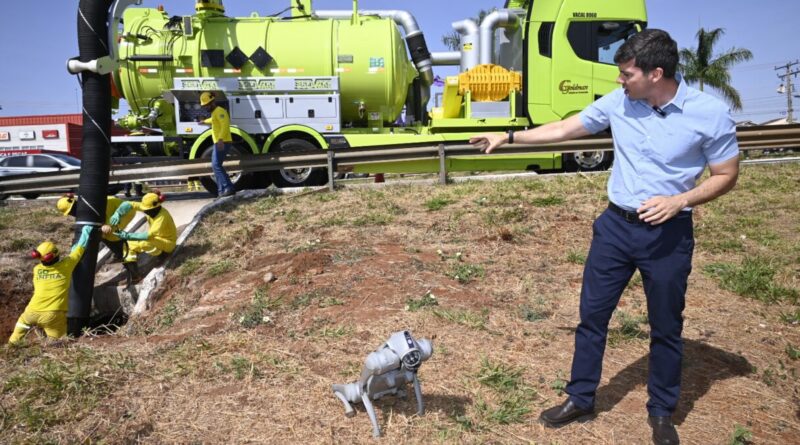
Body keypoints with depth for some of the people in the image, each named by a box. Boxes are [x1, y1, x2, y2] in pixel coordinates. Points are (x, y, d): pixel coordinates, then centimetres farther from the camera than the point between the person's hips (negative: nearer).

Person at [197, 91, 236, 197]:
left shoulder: (219, 111, -10)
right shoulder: (214, 112, 23)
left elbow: (225, 125, -25)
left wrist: (220, 139, -36)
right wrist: (204, 121, 67)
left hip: (222, 143, -11)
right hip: (219, 144, 11)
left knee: (216, 165, -18)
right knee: (216, 166, 10)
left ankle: (229, 188, -23)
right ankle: (222, 190, 10)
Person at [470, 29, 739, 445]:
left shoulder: (711, 113, -14)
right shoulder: (618, 101, -4)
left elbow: (726, 176, -5)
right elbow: (564, 129, 7)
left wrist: (679, 201, -21)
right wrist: (508, 137, 6)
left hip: (669, 234, -3)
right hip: (616, 225, 3)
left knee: (666, 327, 11)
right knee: (592, 314, 9)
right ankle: (580, 398, 26)